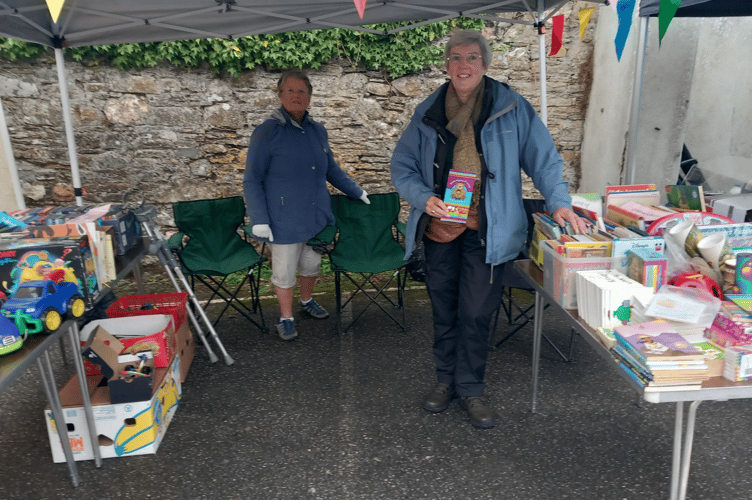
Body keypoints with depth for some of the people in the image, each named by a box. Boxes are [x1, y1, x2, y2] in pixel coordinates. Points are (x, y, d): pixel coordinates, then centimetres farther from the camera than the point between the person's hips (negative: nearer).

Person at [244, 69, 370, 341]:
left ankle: (307, 300, 45)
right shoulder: (267, 132, -9)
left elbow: (332, 169, 20)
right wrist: (259, 220, -13)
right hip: (285, 221, -5)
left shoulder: (318, 131, 6)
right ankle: (286, 317, 27)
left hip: (317, 215, 5)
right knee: (284, 271, 6)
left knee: (312, 263, 18)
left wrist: (358, 192, 21)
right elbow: (252, 181, -7)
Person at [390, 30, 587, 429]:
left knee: (476, 313, 0)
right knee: (443, 310, 13)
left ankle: (470, 389, 20)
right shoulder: (427, 113, 5)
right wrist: (424, 198, -11)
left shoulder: (512, 108, -1)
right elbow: (402, 167, 6)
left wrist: (559, 201, -10)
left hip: (487, 231, -2)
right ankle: (446, 380, 32)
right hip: (440, 228, 3)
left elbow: (543, 157, 2)